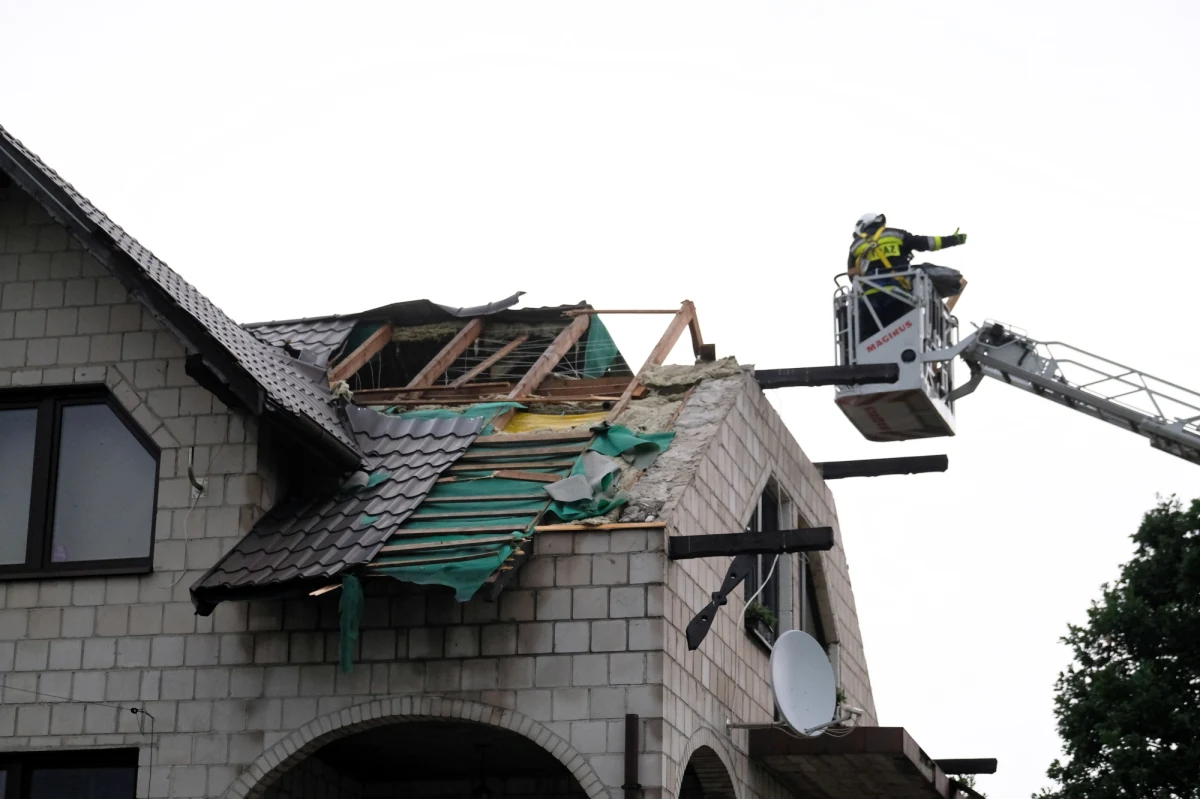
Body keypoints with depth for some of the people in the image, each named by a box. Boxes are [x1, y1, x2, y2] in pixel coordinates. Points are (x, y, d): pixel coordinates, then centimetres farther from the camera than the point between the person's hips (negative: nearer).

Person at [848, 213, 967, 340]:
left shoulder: (856, 246, 18)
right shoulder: (896, 235, 14)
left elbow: (852, 276, 15)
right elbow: (923, 242, 10)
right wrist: (954, 239, 15)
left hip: (869, 295, 1)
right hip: (896, 292, -1)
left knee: (867, 337, 1)